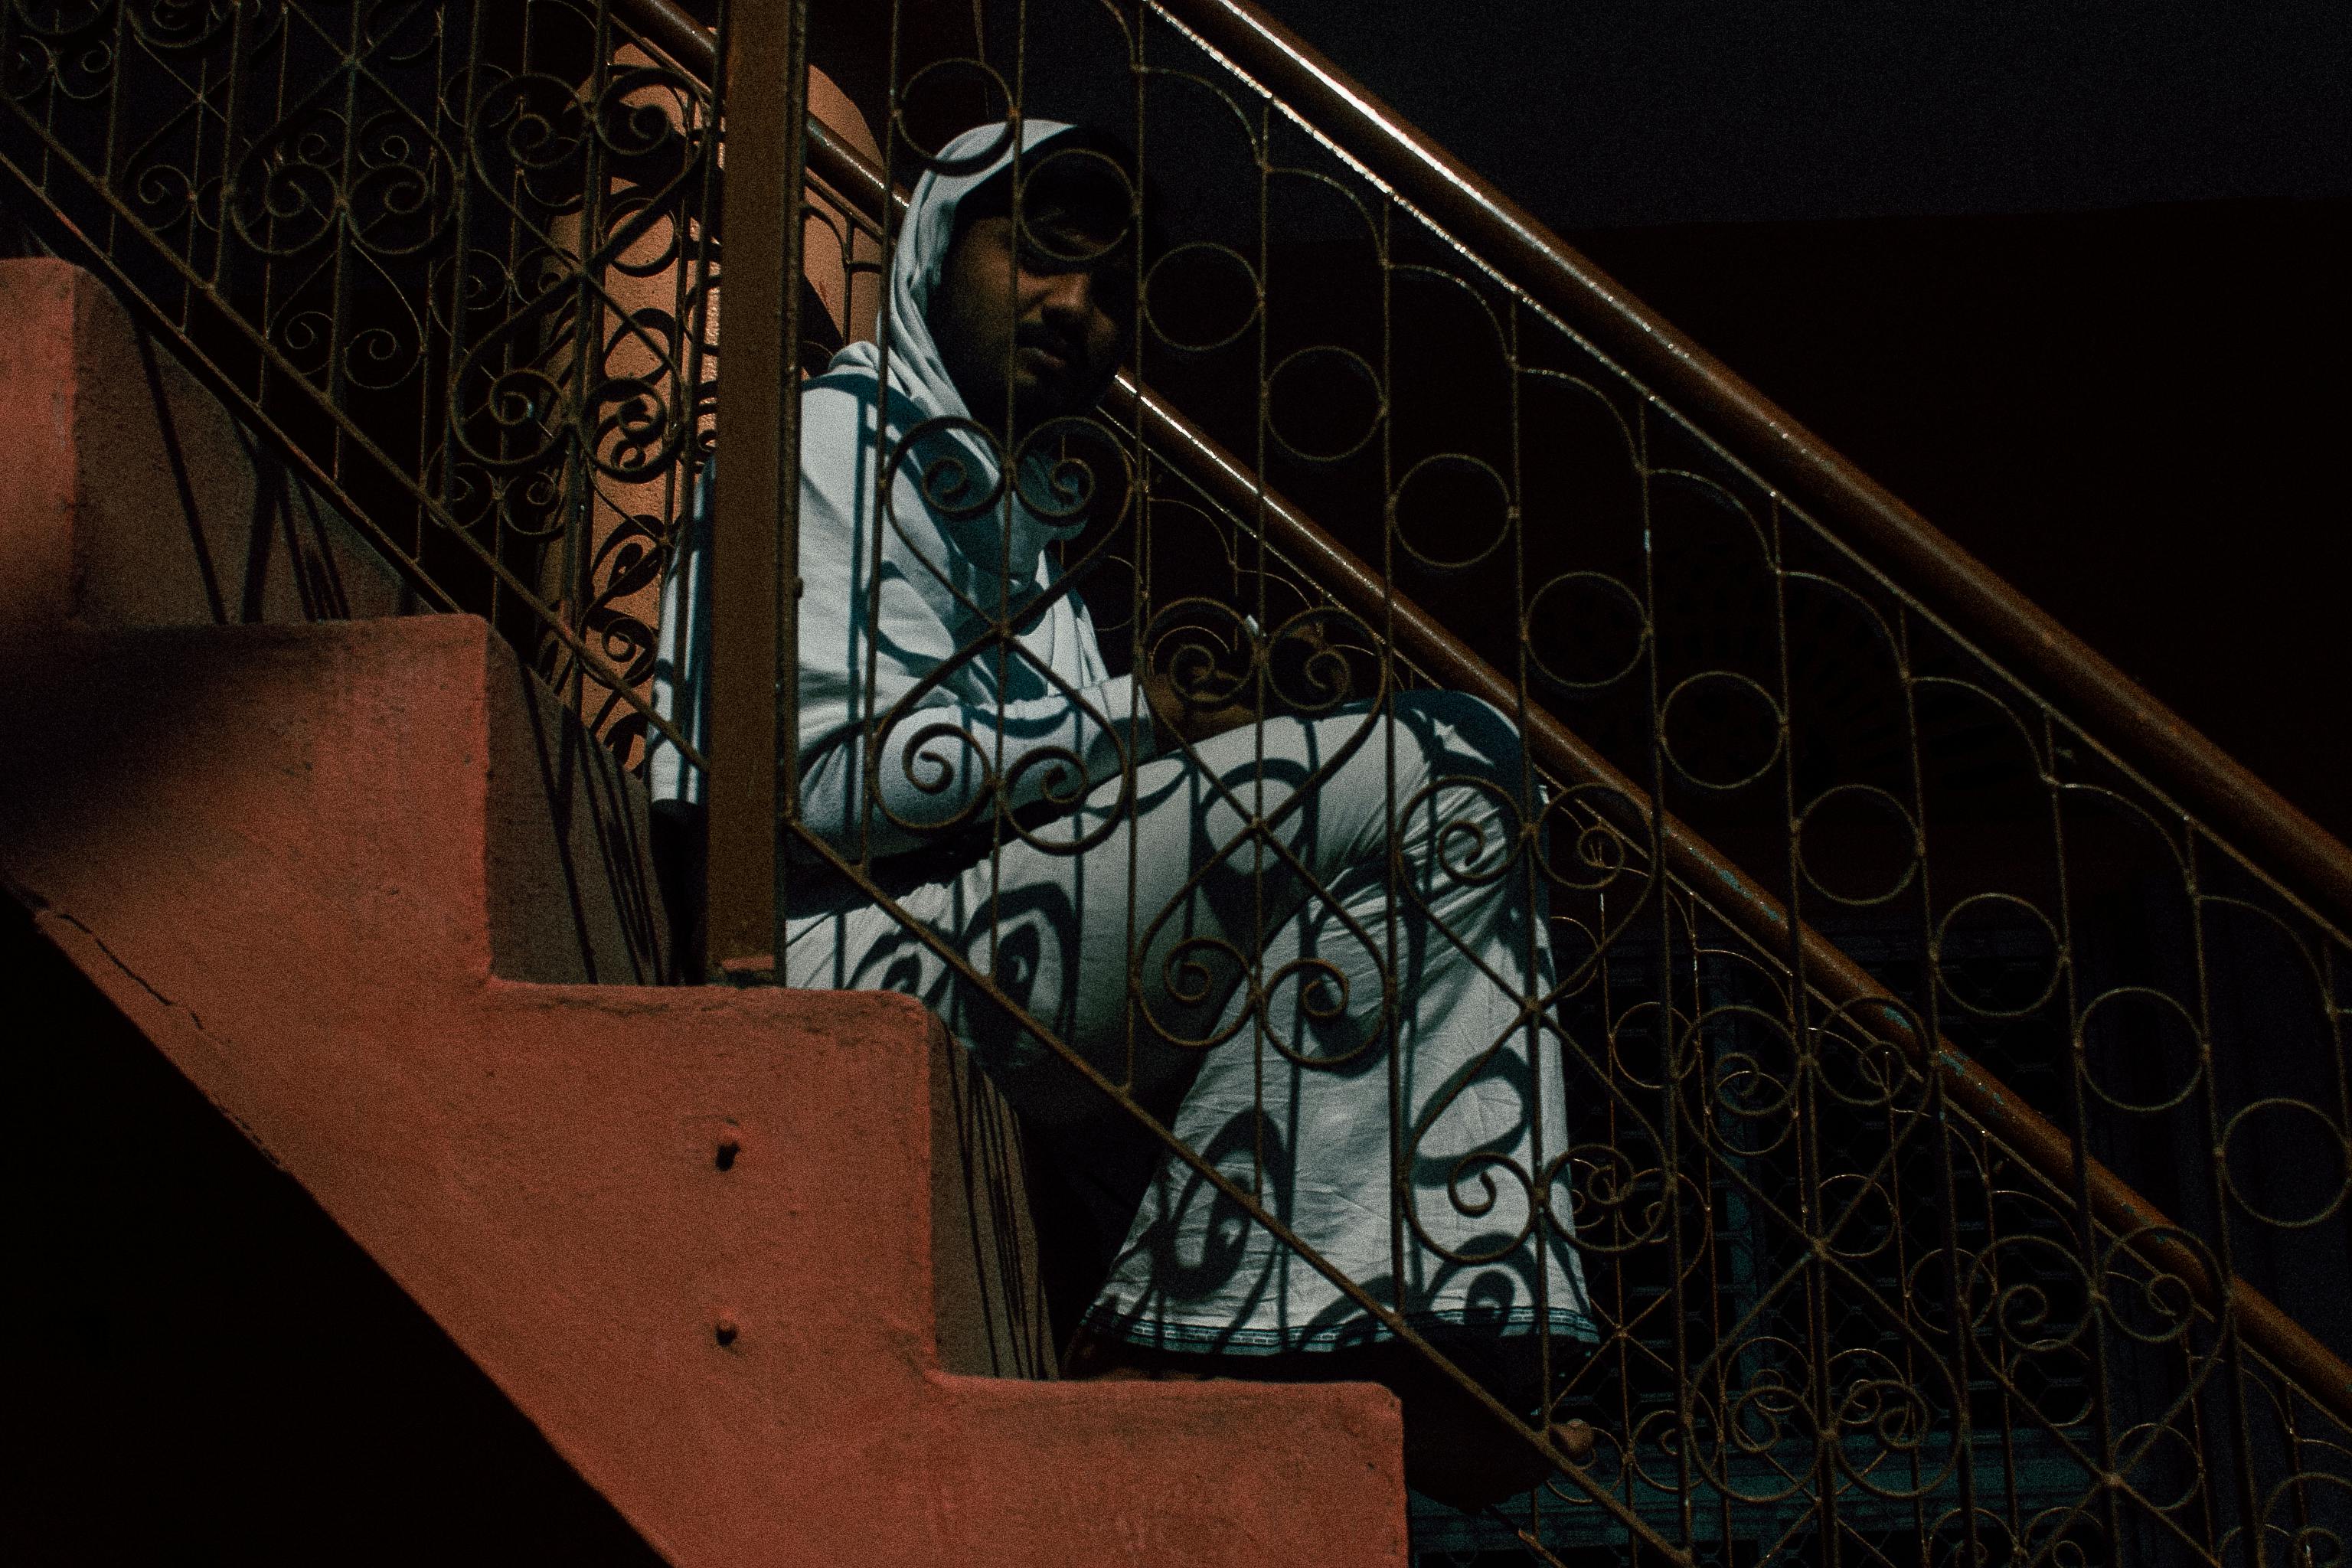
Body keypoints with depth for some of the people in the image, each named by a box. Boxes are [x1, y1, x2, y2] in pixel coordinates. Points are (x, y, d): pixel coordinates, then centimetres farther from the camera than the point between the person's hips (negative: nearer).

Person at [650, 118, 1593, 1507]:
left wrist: (1232, 715, 3)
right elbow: (831, 773, -12)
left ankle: (1450, 1338, -12)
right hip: (858, 973, -9)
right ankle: (1182, 1339, -22)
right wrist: (1140, 715, -5)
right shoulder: (840, 434, 4)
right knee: (1443, 767, -19)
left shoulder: (1022, 514, 32)